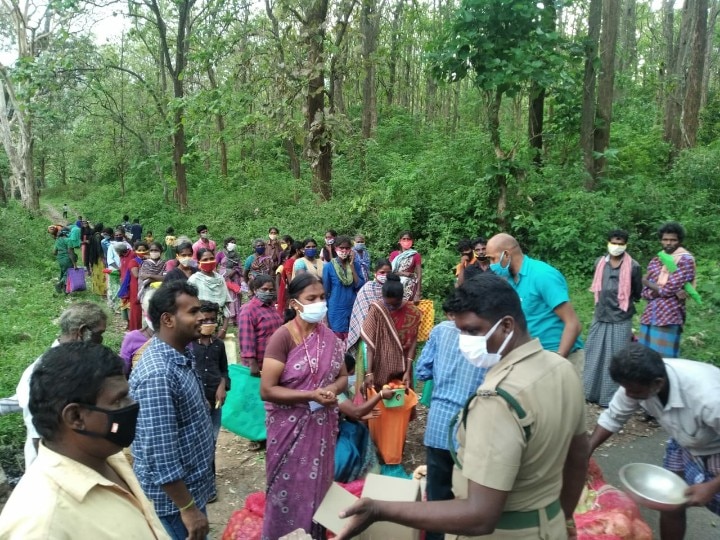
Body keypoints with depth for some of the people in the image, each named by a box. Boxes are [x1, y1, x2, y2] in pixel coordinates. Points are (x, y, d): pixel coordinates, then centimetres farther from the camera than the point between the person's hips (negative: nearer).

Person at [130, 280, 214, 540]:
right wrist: (188, 508, -23)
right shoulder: (157, 374, -29)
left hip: (191, 484, 9)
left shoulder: (181, 355, 1)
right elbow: (161, 454, -29)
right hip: (173, 496, -9)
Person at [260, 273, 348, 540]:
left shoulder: (329, 336, 0)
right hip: (290, 426, -5)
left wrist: (333, 389, -13)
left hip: (322, 424, 5)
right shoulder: (282, 337, -17)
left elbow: (343, 375, 9)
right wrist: (311, 395, -24)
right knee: (291, 485, 11)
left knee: (318, 482, 18)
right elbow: (267, 390, -19)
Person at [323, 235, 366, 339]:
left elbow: (360, 287, -8)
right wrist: (324, 315, 1)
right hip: (336, 310, -2)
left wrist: (352, 266, -12)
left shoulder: (355, 264, 2)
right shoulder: (328, 267, -7)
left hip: (353, 309, 2)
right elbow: (325, 292, -1)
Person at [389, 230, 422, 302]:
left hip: (409, 287, -2)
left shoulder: (416, 255, 0)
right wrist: (404, 273, -12)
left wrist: (418, 294, -10)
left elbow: (419, 275, -3)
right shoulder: (394, 254, 8)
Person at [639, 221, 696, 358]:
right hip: (649, 316, 6)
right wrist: (669, 291, -12)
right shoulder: (654, 262, 13)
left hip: (670, 317, -6)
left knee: (664, 358, -5)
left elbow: (670, 288, -13)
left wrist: (649, 283, 4)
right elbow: (645, 293, 5)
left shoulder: (685, 260, -4)